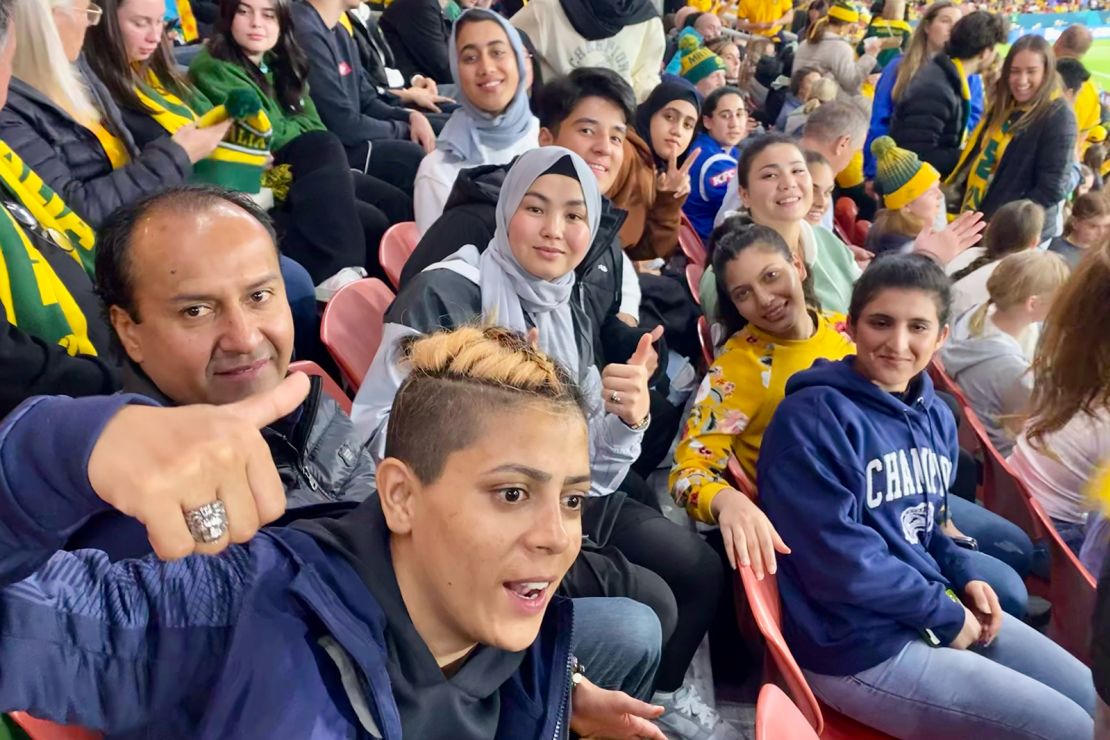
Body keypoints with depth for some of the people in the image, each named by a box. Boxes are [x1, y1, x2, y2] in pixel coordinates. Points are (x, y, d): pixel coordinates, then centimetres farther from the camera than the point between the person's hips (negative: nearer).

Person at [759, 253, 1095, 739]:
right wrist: (945, 615, -14)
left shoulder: (935, 416, 6)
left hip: (937, 608, 9)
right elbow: (838, 558, -24)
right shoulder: (811, 418, -21)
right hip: (858, 647, -8)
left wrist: (962, 575, 0)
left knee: (1090, 698, 15)